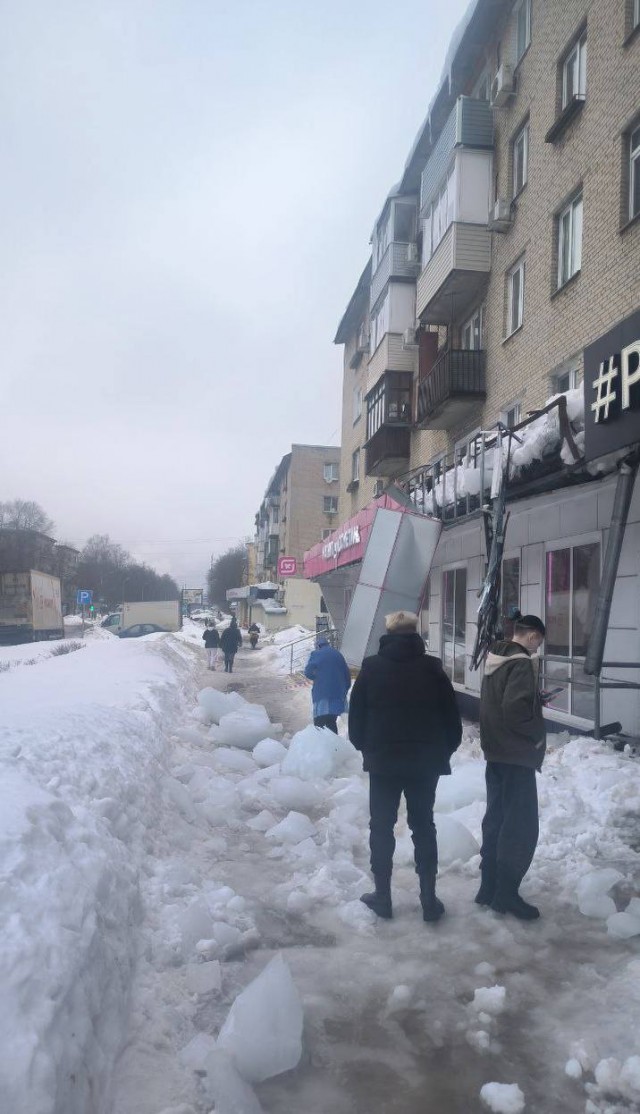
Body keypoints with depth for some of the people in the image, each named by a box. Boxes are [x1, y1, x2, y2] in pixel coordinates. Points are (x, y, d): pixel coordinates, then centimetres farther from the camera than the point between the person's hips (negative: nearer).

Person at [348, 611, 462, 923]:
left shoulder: (371, 667, -5)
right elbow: (452, 720, 0)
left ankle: (382, 896, 15)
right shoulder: (432, 668, -3)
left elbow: (356, 717, -1)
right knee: (424, 826, 12)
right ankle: (429, 899, 12)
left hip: (383, 760, -1)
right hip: (425, 762, 1)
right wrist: (443, 752, 14)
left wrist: (365, 748, 15)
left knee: (382, 827, 11)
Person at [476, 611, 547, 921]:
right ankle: (506, 893, 5)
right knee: (522, 826, 0)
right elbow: (515, 709, -28)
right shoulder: (521, 663, -18)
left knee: (496, 819, 15)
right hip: (518, 756, -9)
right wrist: (538, 735, -13)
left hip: (496, 752, 9)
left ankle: (489, 887, 22)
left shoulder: (495, 658, 9)